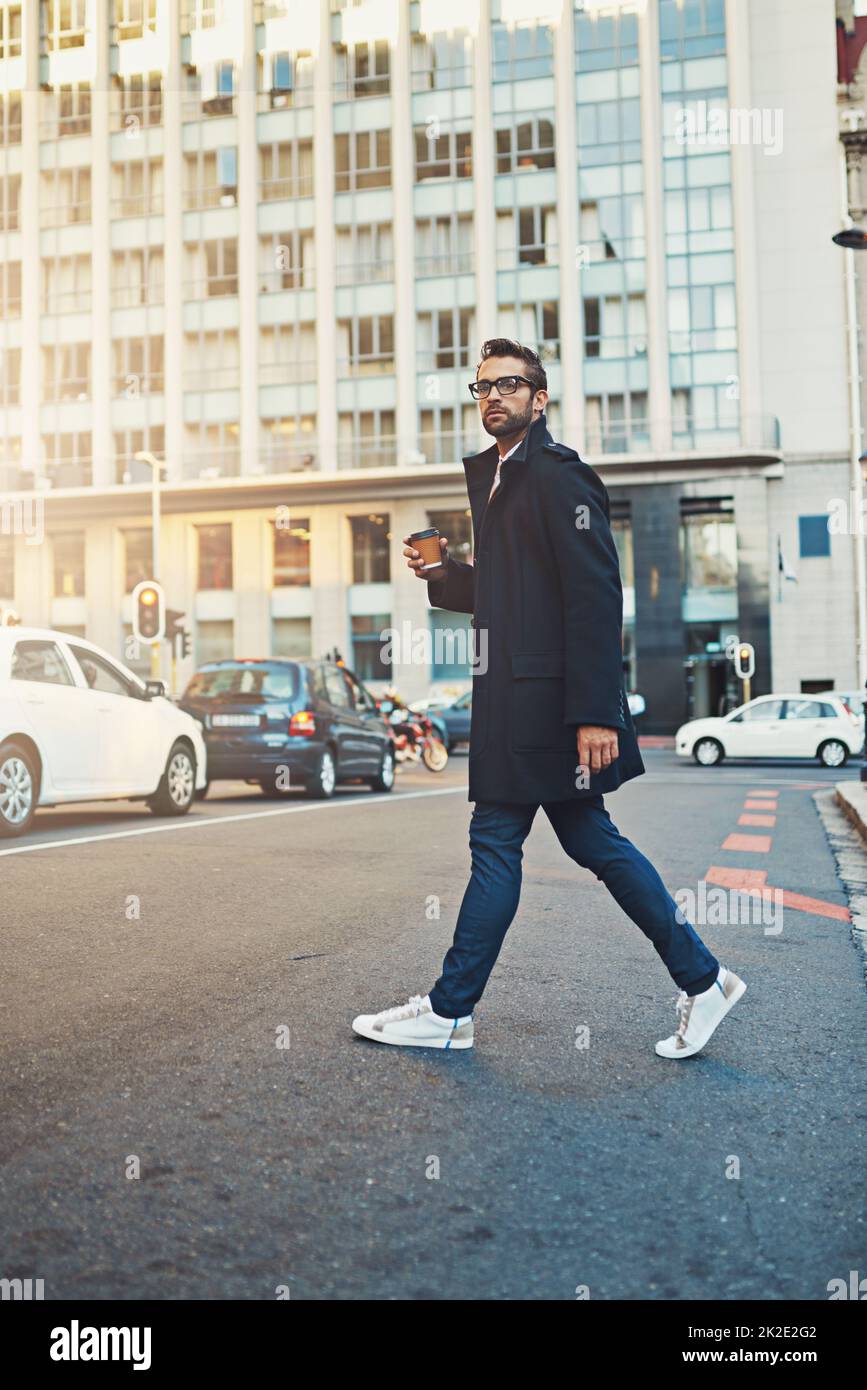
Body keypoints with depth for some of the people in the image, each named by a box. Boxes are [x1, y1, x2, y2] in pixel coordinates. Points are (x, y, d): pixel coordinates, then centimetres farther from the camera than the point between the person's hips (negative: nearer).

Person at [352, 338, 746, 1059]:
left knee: (496, 841, -2)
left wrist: (596, 713, -23)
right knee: (591, 840, 11)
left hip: (542, 697, -10)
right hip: (516, 692, 10)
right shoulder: (493, 474, 19)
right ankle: (701, 978, 21)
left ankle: (450, 1011, 11)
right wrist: (445, 573, 6)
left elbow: (596, 596, -18)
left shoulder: (558, 474, -10)